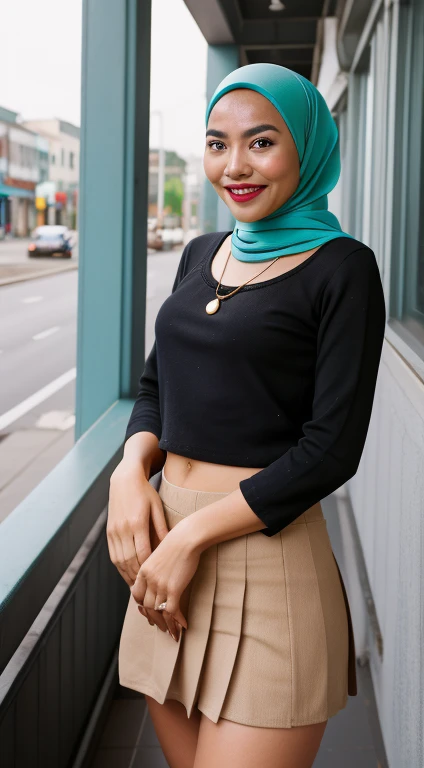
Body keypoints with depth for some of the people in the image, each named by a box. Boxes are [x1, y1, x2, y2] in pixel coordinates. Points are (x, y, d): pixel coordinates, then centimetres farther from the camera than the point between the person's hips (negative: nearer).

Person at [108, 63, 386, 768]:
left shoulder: (342, 269, -7)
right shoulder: (203, 255, 12)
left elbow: (332, 447, -11)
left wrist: (192, 536, -14)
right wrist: (130, 473, -4)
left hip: (266, 560, -6)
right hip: (167, 549, 6)